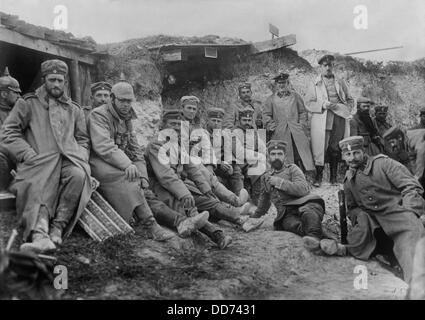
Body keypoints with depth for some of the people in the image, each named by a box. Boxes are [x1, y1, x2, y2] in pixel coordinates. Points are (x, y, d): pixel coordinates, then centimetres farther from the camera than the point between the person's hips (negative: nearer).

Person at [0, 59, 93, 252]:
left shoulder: (74, 109, 27)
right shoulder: (28, 103, 17)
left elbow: (83, 140, 27)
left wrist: (81, 157, 4)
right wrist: (30, 155, -7)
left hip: (69, 159, 2)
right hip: (39, 161, -2)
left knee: (78, 175, -34)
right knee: (38, 188, -34)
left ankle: (57, 229, -30)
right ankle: (40, 236, -53)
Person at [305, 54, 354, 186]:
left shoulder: (341, 83, 18)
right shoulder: (314, 85, 10)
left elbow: (350, 100, 20)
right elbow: (308, 103, 3)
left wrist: (344, 108, 0)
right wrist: (322, 105, -12)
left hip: (339, 119, 2)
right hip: (321, 120, -2)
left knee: (335, 149, -3)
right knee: (320, 148, -6)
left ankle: (334, 177, 8)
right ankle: (318, 176, 4)